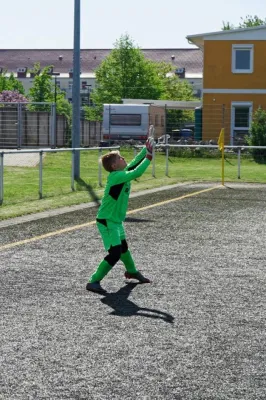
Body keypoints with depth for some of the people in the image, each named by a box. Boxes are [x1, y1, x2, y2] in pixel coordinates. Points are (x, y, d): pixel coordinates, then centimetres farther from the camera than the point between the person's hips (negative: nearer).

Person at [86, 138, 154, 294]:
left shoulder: (123, 173, 2)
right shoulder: (116, 176, -25)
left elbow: (134, 164, 13)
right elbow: (136, 173, -34)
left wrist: (146, 150, 3)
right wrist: (149, 158, -26)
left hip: (117, 220, 10)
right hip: (107, 221, -10)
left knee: (123, 246, 29)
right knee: (115, 253, -16)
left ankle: (132, 271, 53)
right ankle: (94, 282, -11)